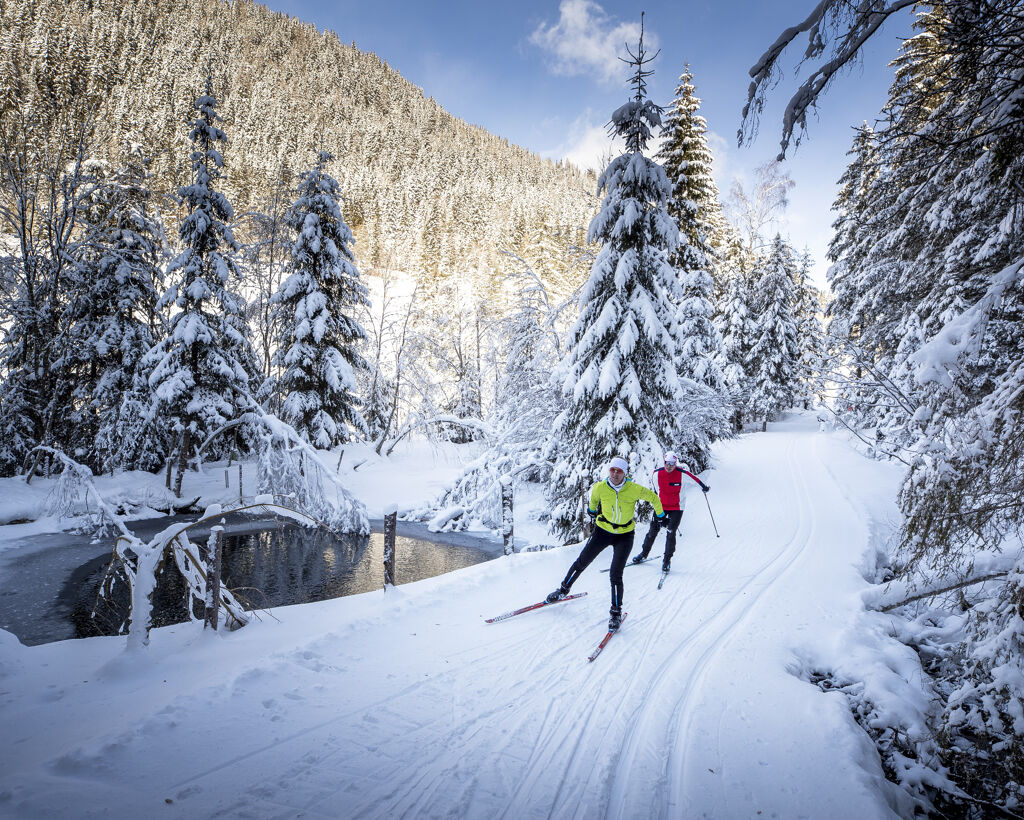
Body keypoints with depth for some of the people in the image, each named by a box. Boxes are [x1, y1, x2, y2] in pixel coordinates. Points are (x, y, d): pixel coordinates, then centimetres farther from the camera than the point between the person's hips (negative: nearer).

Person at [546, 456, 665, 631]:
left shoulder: (634, 490, -20)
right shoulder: (600, 487, -15)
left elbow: (653, 497, 0)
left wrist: (660, 514, 13)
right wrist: (592, 509, 28)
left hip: (625, 536, -2)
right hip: (603, 530, 2)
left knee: (616, 574, -11)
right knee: (581, 563, 6)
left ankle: (616, 612, 6)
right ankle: (563, 590, 30)